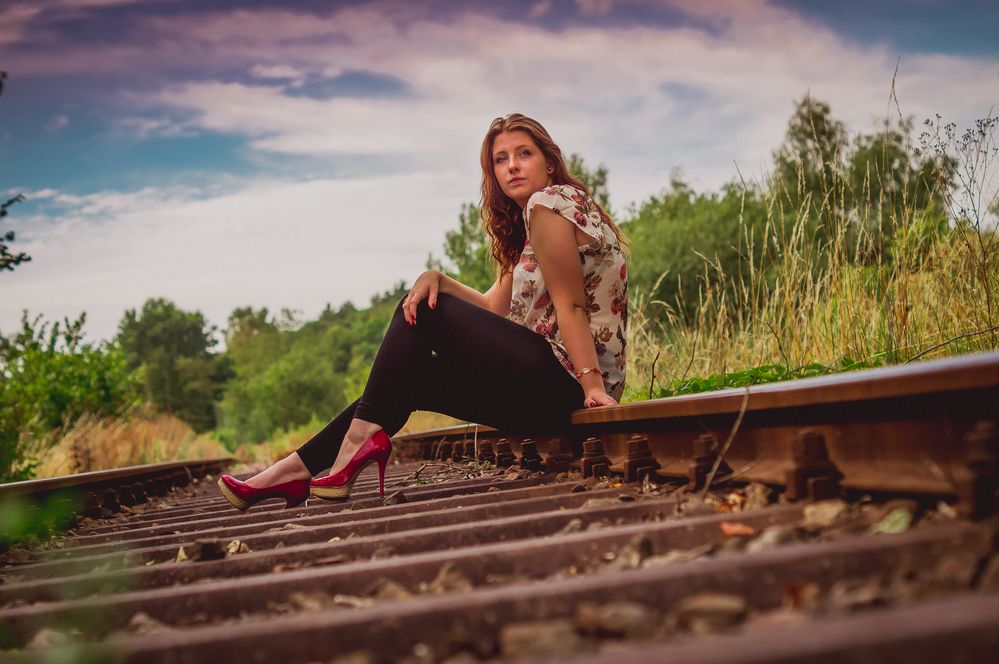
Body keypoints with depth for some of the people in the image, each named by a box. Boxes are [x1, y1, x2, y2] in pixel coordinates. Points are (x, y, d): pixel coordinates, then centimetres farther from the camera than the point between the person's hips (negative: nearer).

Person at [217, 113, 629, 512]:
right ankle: (298, 470, 10)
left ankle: (363, 436, -6)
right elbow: (494, 307, 14)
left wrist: (593, 383, -21)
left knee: (425, 314, -6)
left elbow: (569, 304, -16)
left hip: (562, 381, -10)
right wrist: (437, 279, -1)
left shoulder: (549, 202, -8)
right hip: (555, 389, 10)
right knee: (409, 379, 12)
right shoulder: (525, 227, 21)